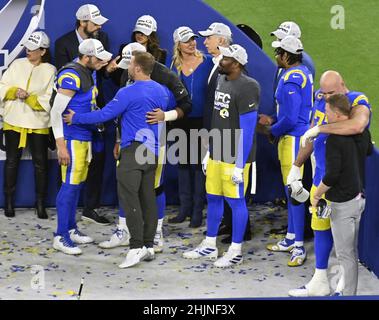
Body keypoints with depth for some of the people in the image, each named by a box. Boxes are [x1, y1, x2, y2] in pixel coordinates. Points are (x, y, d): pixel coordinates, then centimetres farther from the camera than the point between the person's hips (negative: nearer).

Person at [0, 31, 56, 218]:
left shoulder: (50, 71, -3)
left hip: (38, 124, -2)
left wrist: (30, 98, -17)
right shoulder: (17, 65, 5)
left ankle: (40, 204, 13)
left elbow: (51, 100, -10)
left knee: (40, 163, 3)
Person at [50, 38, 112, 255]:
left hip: (85, 137, 9)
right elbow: (56, 112, -18)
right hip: (72, 138, -9)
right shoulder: (71, 75, -17)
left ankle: (71, 228, 25)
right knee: (70, 185, -6)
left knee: (78, 183, 15)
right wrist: (61, 145, -20)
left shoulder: (89, 73, 12)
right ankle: (61, 236, 0)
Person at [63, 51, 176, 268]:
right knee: (148, 197, 10)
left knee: (129, 197, -9)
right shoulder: (162, 90, 10)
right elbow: (174, 107, 28)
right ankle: (149, 246, 12)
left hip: (134, 149, -8)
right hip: (153, 150, 8)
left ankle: (137, 247, -16)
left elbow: (104, 115, -8)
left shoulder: (129, 93, -11)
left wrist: (76, 118, 3)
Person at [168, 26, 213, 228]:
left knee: (199, 163, 1)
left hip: (202, 120, -4)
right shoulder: (174, 65, 6)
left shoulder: (207, 62, -5)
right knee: (183, 163, 10)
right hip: (181, 121, 4)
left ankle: (198, 211, 9)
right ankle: (185, 208, 21)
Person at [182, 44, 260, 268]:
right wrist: (209, 151, 19)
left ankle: (236, 252, 12)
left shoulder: (246, 88, -17)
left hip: (235, 157, -8)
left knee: (236, 201, 2)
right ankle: (209, 245, 27)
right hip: (216, 154, 8)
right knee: (213, 199, 15)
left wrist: (240, 165, -18)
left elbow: (247, 129, -18)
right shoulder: (221, 81, 10)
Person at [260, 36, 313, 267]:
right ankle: (291, 238, 27)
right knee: (290, 189, 17)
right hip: (293, 137, 10)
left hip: (293, 138, -10)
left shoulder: (291, 79, -20)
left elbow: (290, 118, -23)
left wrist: (272, 131, -7)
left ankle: (299, 247, -4)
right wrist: (273, 121, 16)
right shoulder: (304, 72, 11)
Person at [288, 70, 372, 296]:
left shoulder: (357, 103, -14)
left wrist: (321, 128, -32)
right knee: (321, 227, 14)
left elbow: (357, 125, -39)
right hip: (321, 177, 7)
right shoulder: (321, 100, 7)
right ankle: (320, 282, 25)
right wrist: (297, 165, 25)